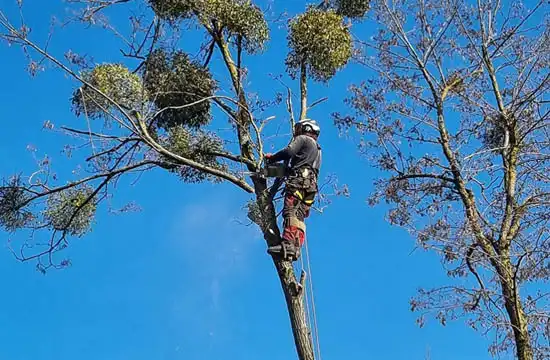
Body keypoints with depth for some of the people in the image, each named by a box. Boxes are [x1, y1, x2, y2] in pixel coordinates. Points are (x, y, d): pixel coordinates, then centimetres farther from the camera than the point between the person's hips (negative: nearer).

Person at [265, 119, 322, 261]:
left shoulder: (303, 139, 11)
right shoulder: (317, 149, 37)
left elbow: (289, 152, -6)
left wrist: (271, 158, 8)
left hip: (299, 180, -8)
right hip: (312, 184, 8)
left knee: (291, 212, -21)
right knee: (299, 217, -3)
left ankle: (288, 245, -36)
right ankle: (296, 249, -18)